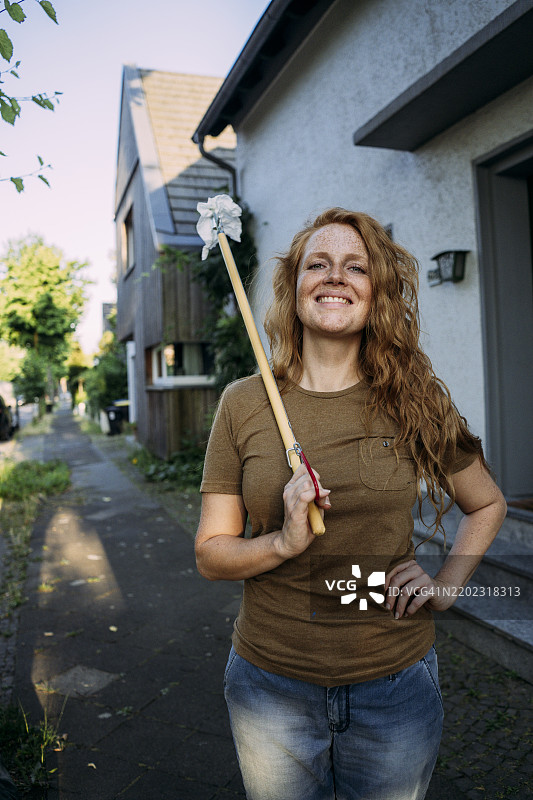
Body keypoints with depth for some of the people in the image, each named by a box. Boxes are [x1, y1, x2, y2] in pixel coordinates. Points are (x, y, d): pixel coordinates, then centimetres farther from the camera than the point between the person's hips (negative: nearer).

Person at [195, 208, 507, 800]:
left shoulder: (415, 401, -6)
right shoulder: (243, 403, -7)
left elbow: (487, 505, 10)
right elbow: (211, 553, -3)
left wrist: (446, 584, -3)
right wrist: (284, 542, -21)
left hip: (396, 685, 1)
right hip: (272, 685, 0)